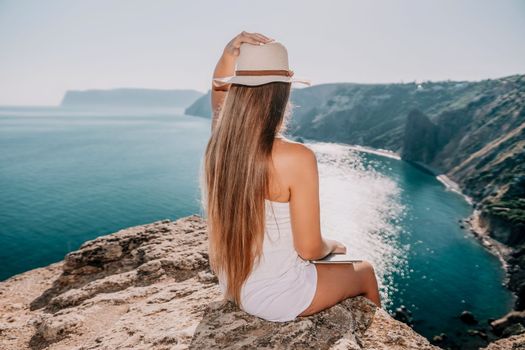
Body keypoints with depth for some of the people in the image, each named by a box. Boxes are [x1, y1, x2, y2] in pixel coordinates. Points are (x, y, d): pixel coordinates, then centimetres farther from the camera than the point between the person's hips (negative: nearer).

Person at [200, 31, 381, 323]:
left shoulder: (218, 143, -12)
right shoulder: (296, 157, -31)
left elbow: (220, 90, 9)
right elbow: (309, 249, -22)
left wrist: (229, 53, -8)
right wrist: (333, 245, 0)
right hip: (279, 299, -6)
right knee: (366, 272, 23)